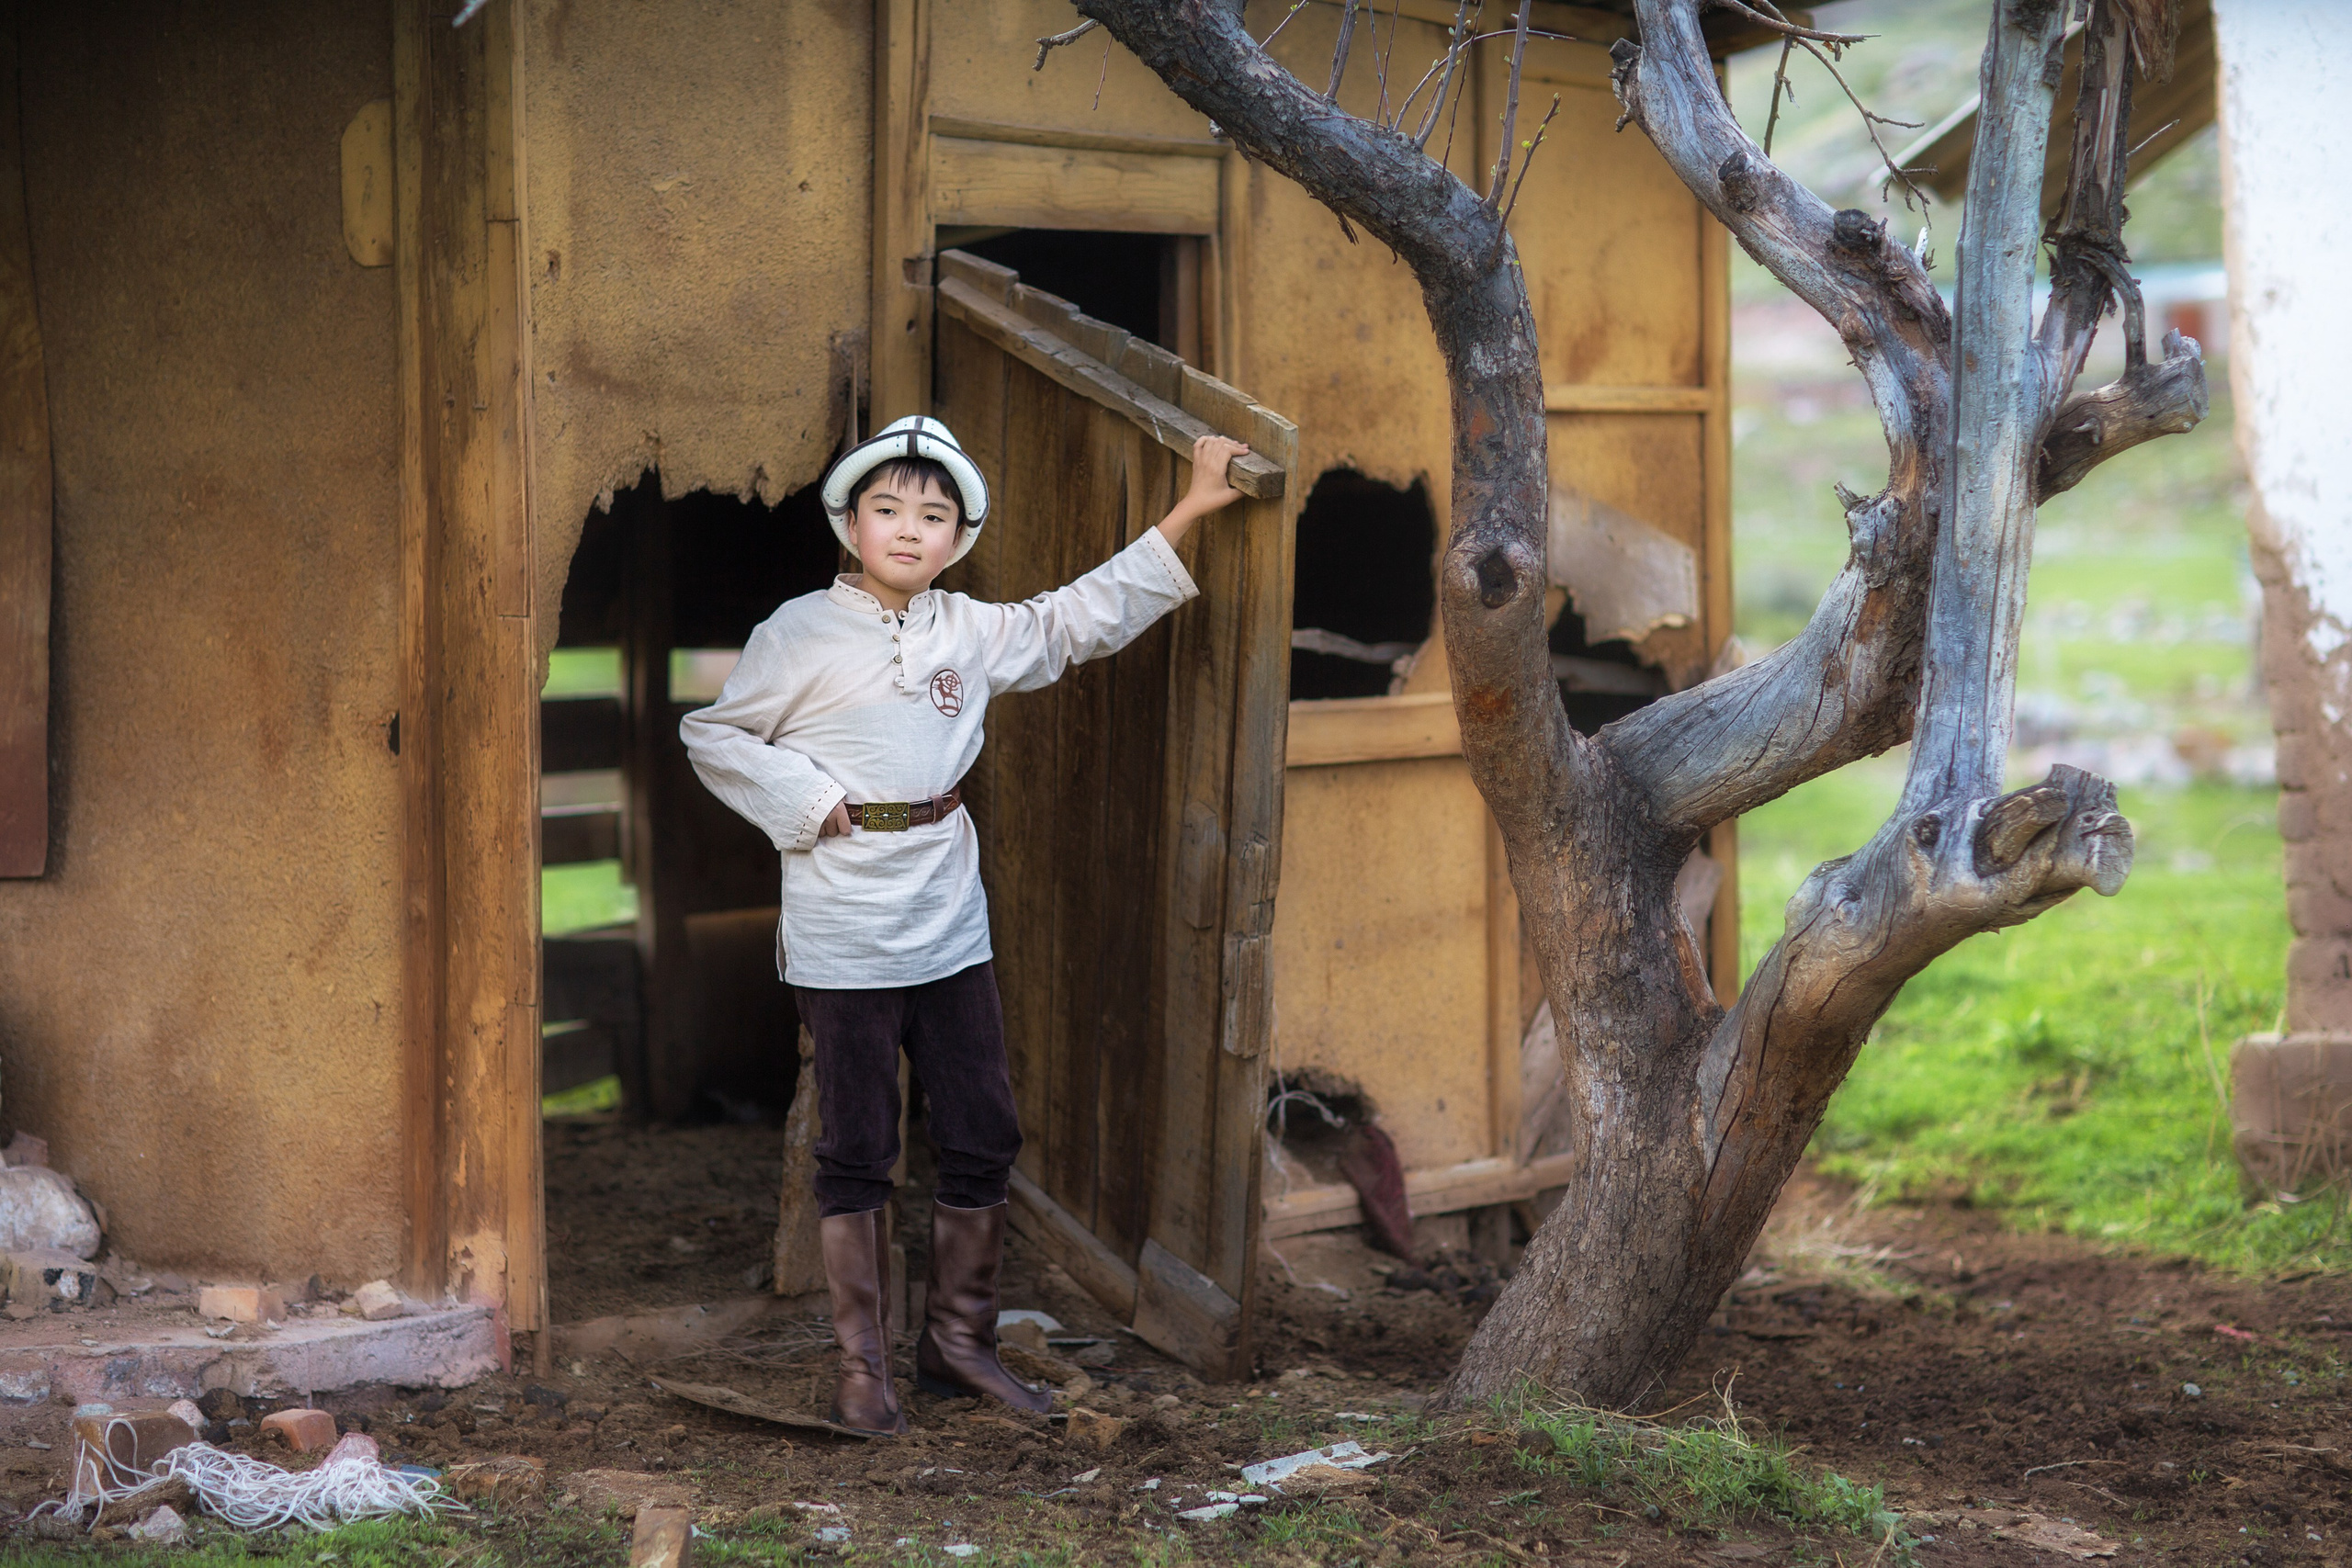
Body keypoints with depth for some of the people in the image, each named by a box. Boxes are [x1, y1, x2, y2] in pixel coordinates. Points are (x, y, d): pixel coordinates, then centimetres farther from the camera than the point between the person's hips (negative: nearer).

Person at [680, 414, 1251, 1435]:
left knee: (984, 1137, 8)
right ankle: (863, 1362, 12)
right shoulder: (802, 634, -7)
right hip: (844, 938, -5)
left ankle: (957, 1341, 22)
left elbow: (1084, 617, 16)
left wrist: (1189, 512, 13)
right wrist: (807, 803, -12)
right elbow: (713, 736, -1)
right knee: (857, 1150, 2)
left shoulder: (972, 633, 7)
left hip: (949, 928, 5)